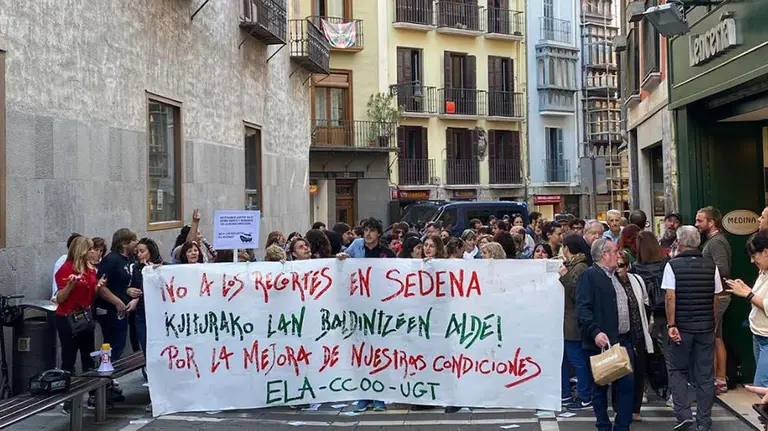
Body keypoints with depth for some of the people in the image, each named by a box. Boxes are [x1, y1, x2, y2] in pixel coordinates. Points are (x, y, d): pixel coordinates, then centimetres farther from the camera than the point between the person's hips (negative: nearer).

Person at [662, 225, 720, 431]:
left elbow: (670, 298, -14)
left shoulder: (672, 265, -9)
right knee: (705, 374, 9)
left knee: (677, 370, 12)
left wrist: (671, 325, -12)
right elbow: (716, 298, 3)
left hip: (682, 327, -2)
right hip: (706, 327, 3)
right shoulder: (711, 265, 0)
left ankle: (683, 414, 0)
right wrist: (713, 323, 13)